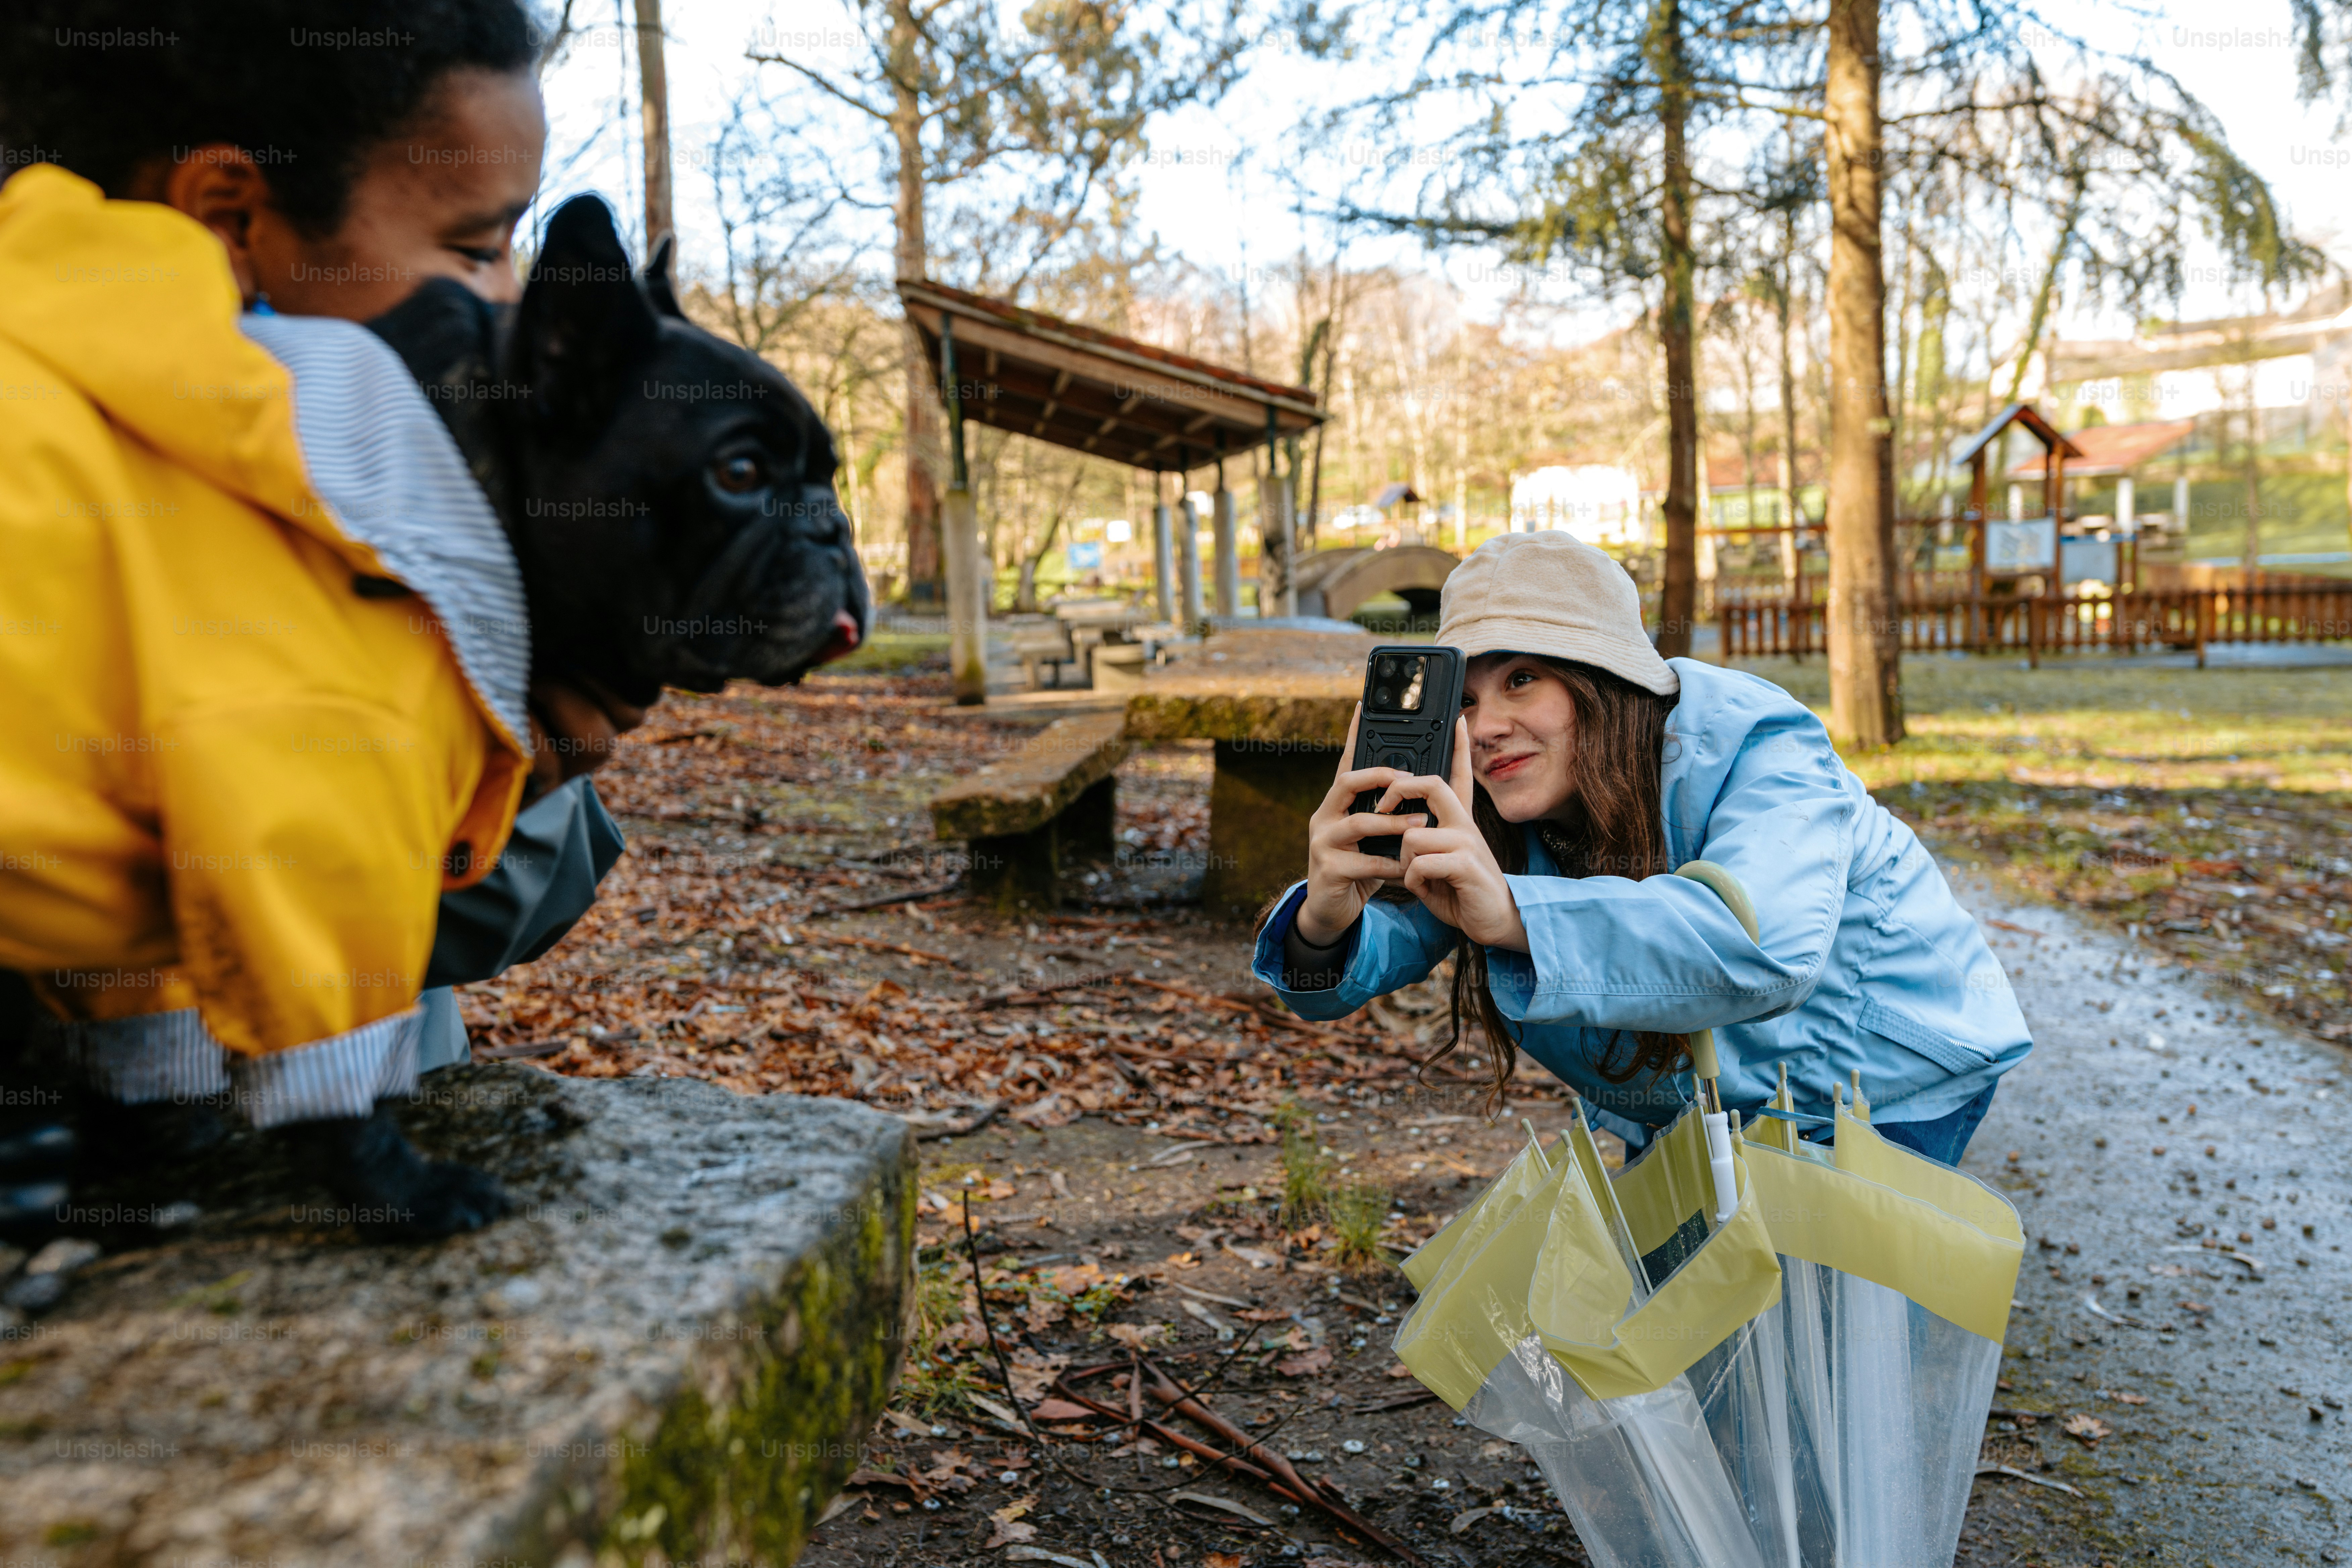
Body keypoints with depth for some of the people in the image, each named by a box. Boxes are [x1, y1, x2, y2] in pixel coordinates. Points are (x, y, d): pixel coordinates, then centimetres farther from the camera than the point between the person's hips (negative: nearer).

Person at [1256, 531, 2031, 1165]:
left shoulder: (1749, 747, -34)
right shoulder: (1478, 805, -16)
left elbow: (1764, 946, -54)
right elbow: (1374, 952, -24)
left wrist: (1512, 914, -68)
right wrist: (1327, 918, -51)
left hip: (1881, 1079, -5)